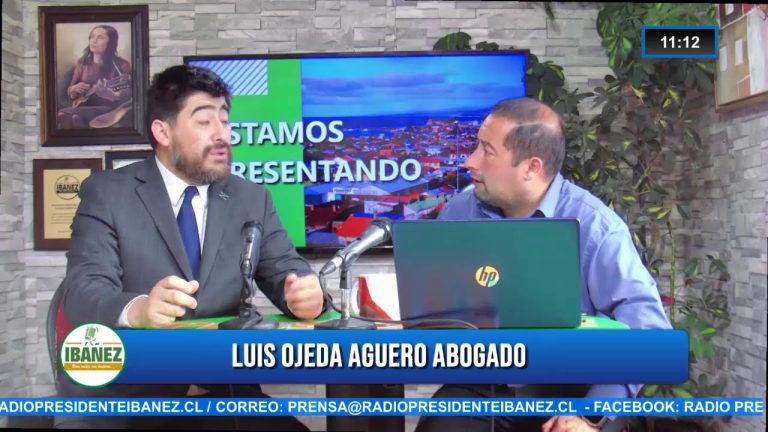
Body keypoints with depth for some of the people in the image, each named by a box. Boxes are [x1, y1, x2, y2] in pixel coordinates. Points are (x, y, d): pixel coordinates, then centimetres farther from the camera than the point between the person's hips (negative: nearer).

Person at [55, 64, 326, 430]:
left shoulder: (251, 199, 8)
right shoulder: (106, 193, -1)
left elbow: (288, 271, 4)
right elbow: (82, 291, -12)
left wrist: (304, 293, -21)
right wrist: (137, 309, -35)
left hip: (219, 393, 2)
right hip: (119, 398, -2)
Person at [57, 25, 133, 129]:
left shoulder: (120, 65, -3)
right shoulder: (83, 63, 13)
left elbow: (128, 94, -11)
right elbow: (70, 92, 20)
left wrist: (112, 95, -30)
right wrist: (74, 89, -3)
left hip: (107, 110, -5)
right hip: (84, 108, 5)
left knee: (65, 113, -27)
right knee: (63, 116, -27)